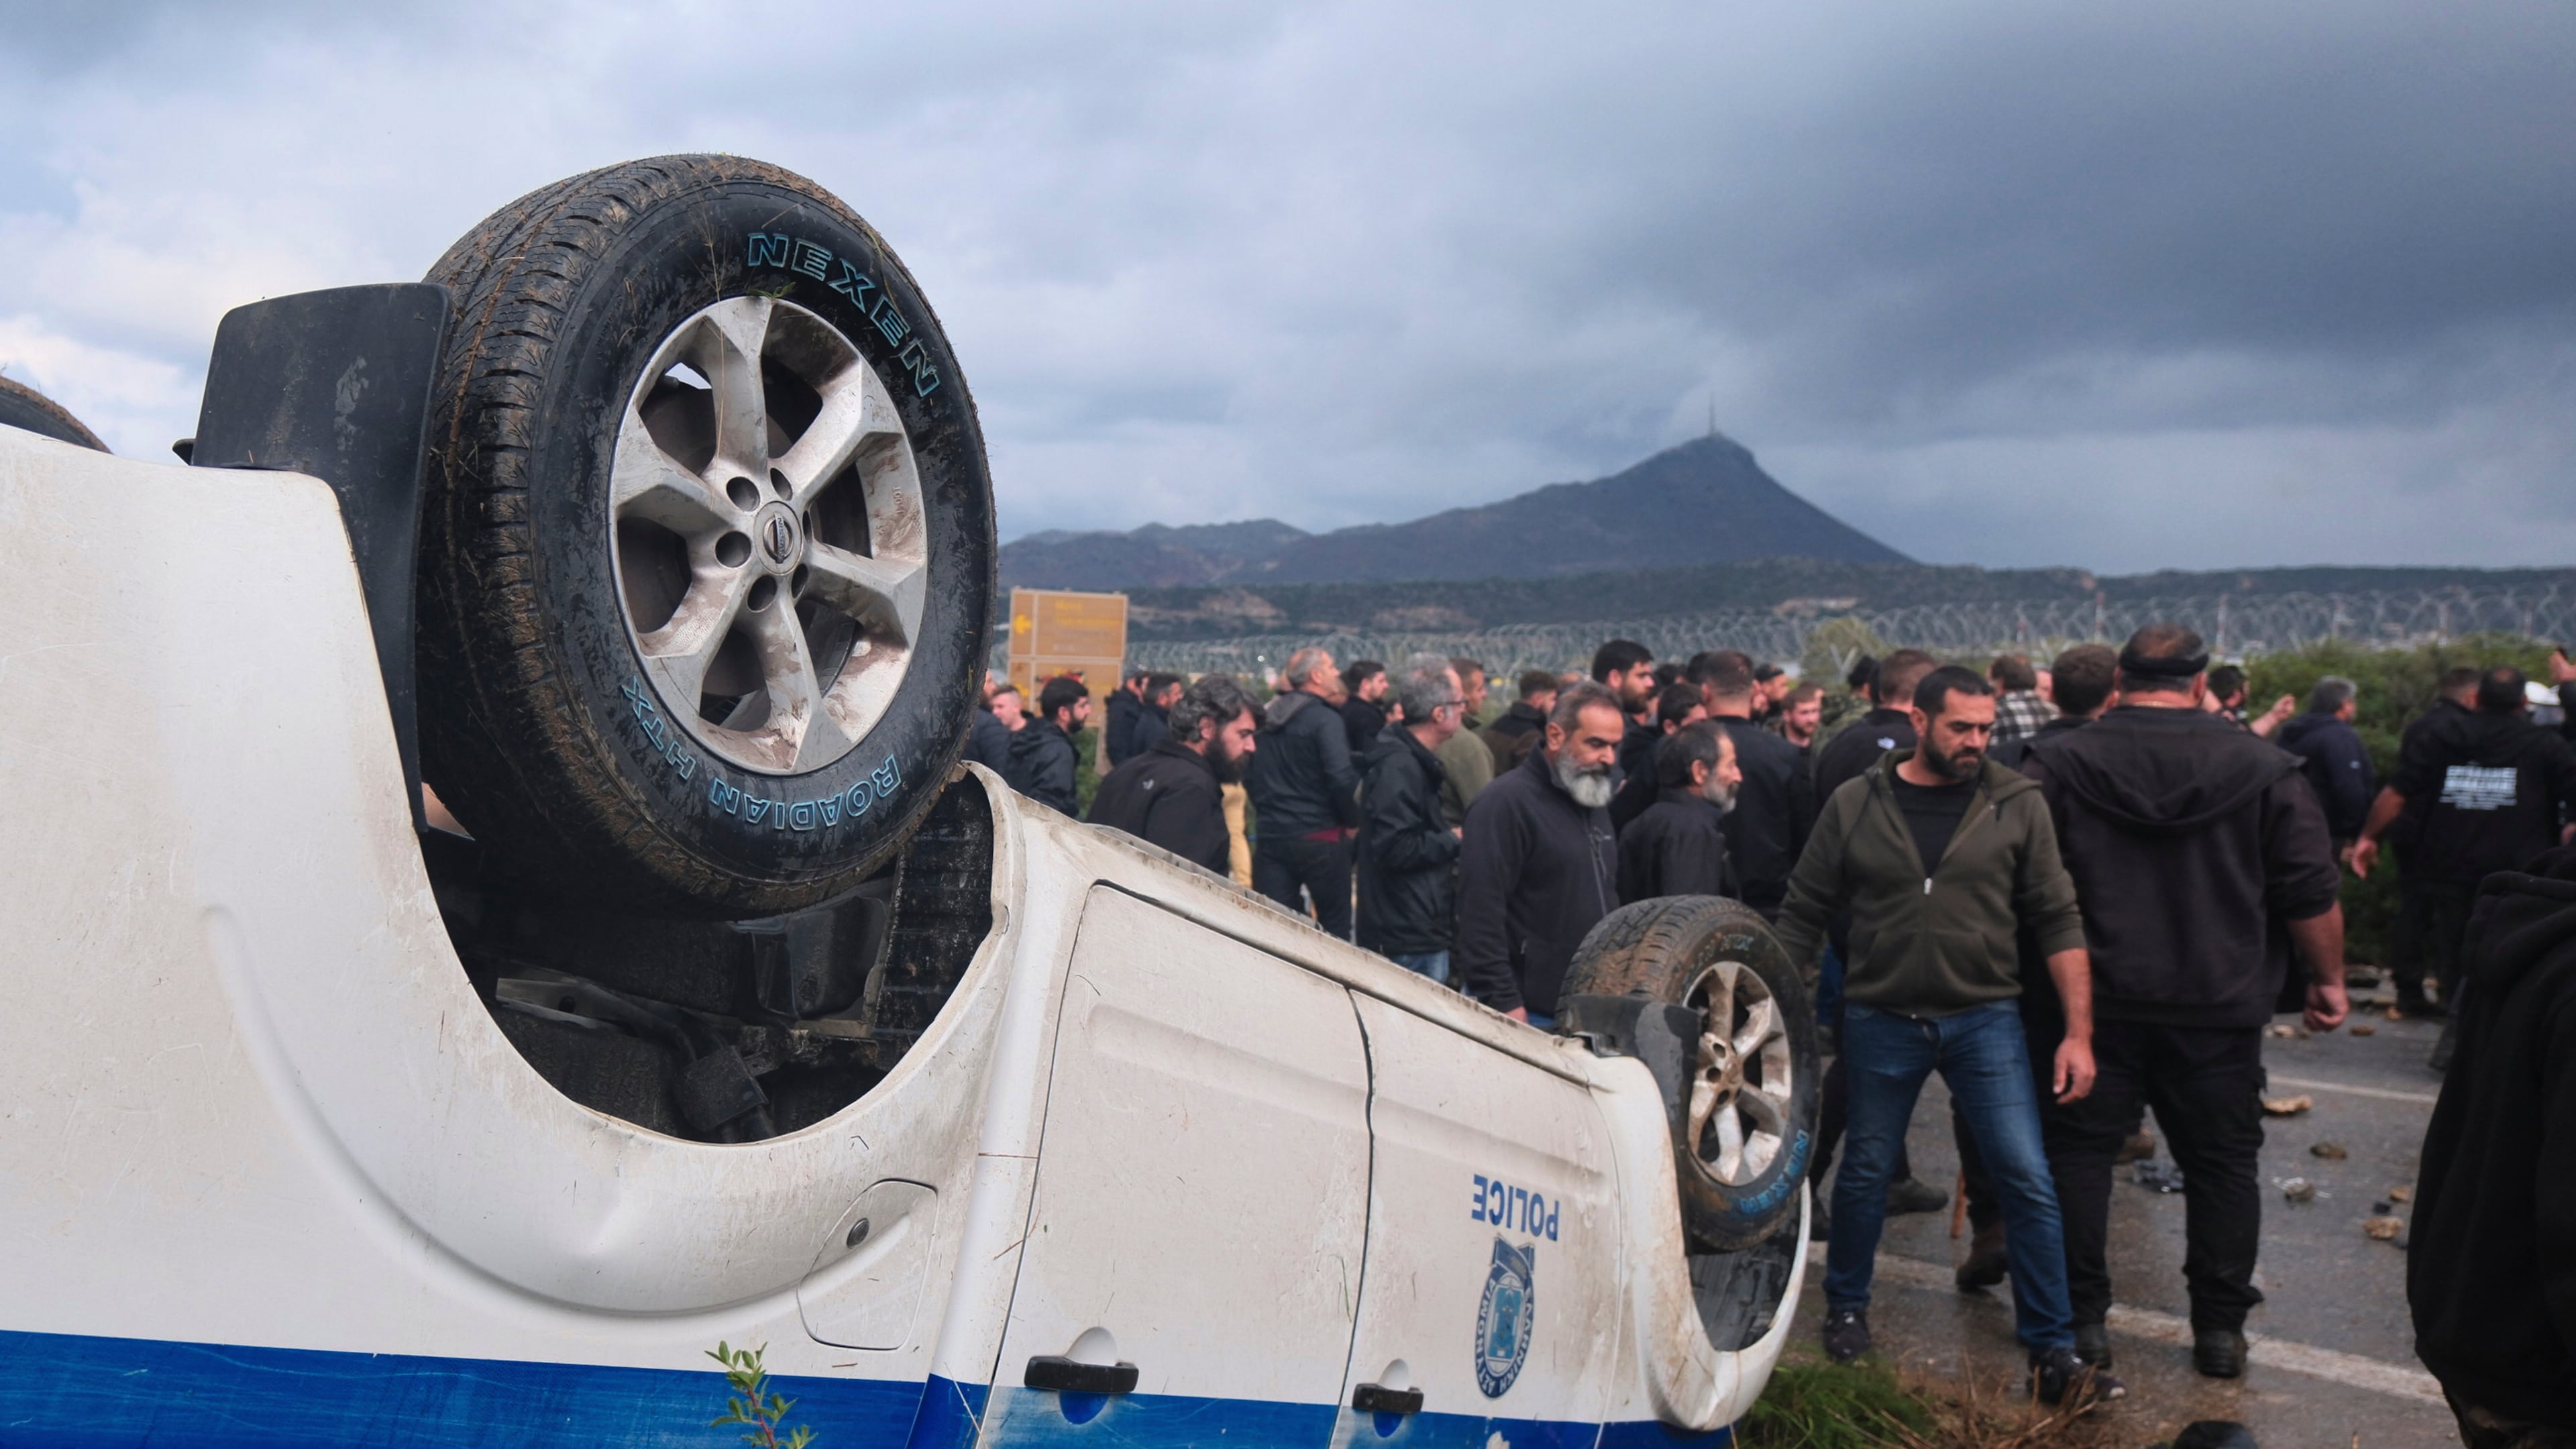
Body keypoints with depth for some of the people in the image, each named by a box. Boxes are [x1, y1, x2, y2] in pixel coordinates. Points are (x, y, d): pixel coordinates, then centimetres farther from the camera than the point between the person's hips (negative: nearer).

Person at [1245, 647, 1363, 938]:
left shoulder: (1268, 719, 10)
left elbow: (1249, 776, 15)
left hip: (1271, 835, 6)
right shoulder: (1325, 719, -11)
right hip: (1319, 837, -6)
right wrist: (1352, 820, -5)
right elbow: (1341, 778, -20)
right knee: (1336, 926, 6)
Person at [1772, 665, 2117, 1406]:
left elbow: (2058, 921, -1)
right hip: (1882, 1020, 0)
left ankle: (2053, 1352, 7)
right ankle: (1846, 1308, 35)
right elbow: (1803, 916, 3)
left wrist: (2079, 1031, -6)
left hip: (1984, 1019, 0)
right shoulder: (1855, 805, -2)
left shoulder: (2017, 805, -3)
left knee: (2029, 1181, -4)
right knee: (1864, 1173, 13)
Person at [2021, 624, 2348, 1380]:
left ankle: (2081, 1318, 13)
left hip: (2094, 1005, 0)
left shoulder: (2059, 763, -4)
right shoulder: (2263, 769, -3)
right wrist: (2328, 978, 11)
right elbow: (2313, 891, -1)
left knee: (2079, 1155, 10)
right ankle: (2220, 1329, 18)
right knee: (2222, 1164, 12)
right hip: (2221, 1009, 1)